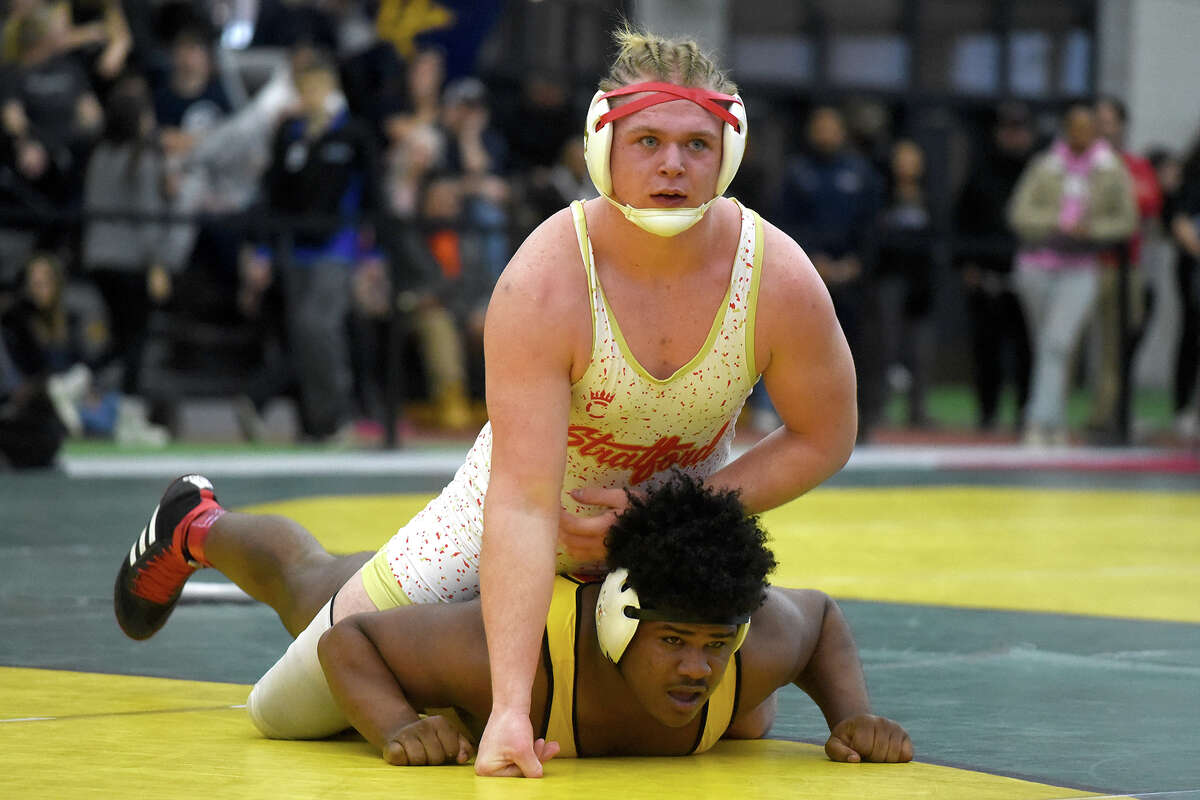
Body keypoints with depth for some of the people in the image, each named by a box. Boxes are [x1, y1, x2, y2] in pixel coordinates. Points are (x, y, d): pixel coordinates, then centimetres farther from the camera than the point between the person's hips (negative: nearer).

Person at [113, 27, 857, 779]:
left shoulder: (779, 277, -28)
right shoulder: (541, 287, -37)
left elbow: (824, 438, -11)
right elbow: (524, 503, -42)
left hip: (692, 499, 3)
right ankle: (203, 529, 40)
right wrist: (510, 708, -50)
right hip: (536, 490, -3)